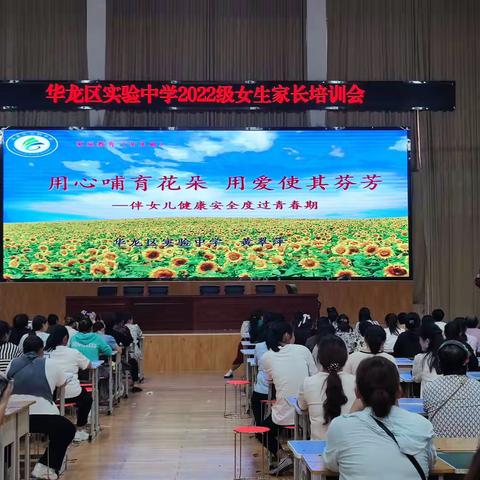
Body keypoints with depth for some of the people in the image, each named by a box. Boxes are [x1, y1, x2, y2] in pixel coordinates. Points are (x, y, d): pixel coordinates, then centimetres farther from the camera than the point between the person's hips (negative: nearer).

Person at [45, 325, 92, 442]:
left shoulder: (45, 353, 0)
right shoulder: (73, 353, -5)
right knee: (87, 397, 30)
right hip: (71, 394, -3)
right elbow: (89, 366, 10)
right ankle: (79, 431, 28)